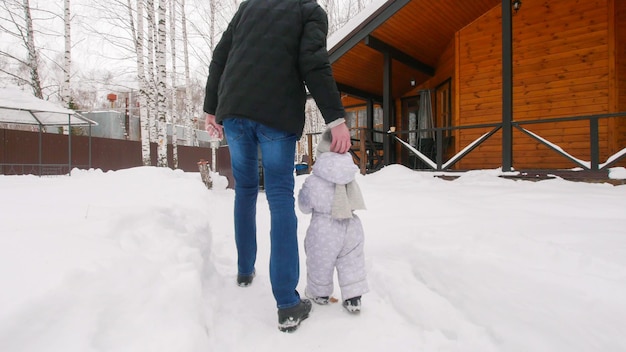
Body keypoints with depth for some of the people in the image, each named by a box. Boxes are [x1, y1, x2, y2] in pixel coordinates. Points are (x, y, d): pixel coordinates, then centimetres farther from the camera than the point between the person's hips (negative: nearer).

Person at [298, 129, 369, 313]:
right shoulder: (350, 178, -2)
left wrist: (304, 190, 13)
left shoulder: (312, 182, -17)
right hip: (351, 229, 4)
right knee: (351, 264, 19)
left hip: (324, 232, -3)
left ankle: (319, 293, 38)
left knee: (320, 264, 19)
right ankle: (353, 298, 23)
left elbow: (304, 206, -4)